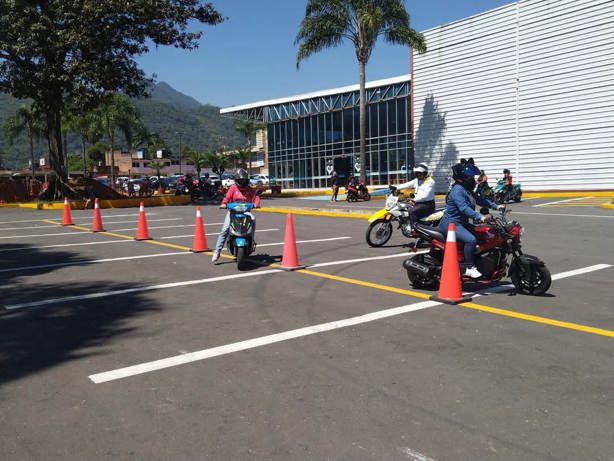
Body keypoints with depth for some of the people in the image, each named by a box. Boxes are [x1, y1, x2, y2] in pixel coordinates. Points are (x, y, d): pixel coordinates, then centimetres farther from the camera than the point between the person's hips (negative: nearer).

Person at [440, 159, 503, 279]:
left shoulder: (467, 189, 14)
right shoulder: (457, 190, -19)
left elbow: (479, 199, 20)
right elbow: (464, 208, -32)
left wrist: (495, 206, 9)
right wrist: (480, 217, -41)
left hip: (462, 223, 11)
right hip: (451, 223, -11)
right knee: (471, 240, -29)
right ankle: (470, 268, -20)